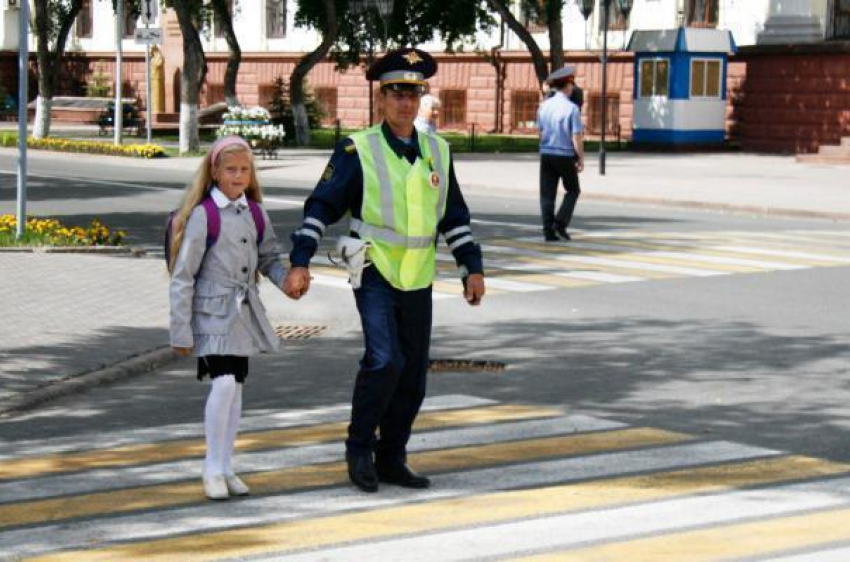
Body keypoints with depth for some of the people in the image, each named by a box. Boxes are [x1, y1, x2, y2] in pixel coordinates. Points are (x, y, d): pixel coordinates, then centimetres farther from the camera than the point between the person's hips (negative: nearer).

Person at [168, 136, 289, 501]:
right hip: (212, 313, -6)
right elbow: (182, 276, -9)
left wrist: (287, 279, -9)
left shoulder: (256, 214, 6)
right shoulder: (202, 215, -11)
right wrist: (181, 331, -10)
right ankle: (212, 468, -6)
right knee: (223, 382, -19)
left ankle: (225, 468, 19)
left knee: (235, 388, 9)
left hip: (244, 312, 6)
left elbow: (269, 259, 15)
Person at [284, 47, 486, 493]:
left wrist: (473, 268, 11)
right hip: (374, 274, -5)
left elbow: (455, 217, 17)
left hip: (419, 281, 5)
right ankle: (359, 446, -2)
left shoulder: (437, 151, 8)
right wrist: (299, 262, -16)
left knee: (412, 376, 6)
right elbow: (321, 207, -7)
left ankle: (391, 459, 20)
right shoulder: (358, 151, -6)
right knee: (384, 360, -22)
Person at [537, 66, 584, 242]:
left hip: (546, 154, 4)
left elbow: (541, 133, 10)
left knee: (547, 194, 6)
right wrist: (581, 159, -5)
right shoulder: (571, 108, -13)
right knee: (573, 191, 15)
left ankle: (548, 232, 2)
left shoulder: (544, 106, 3)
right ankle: (560, 222, 0)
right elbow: (577, 138, -14)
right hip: (565, 156, -4)